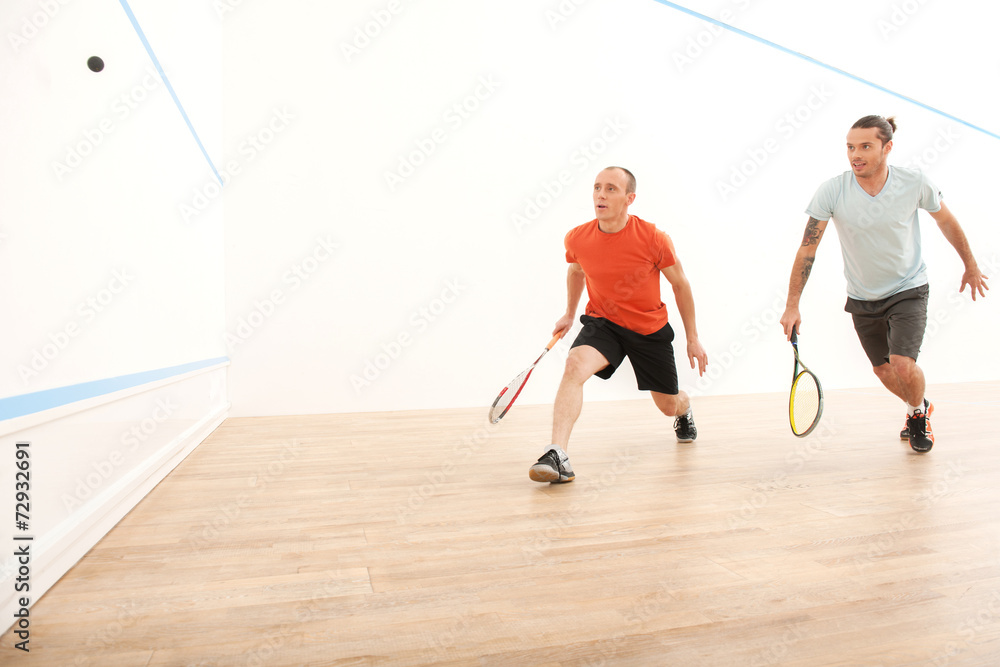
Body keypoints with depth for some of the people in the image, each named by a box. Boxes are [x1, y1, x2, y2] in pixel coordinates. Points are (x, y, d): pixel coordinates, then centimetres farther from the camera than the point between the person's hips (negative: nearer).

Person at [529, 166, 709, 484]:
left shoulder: (653, 238, -20)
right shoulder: (577, 239, -13)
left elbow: (680, 285, -5)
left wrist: (693, 339, -1)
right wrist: (569, 314, 21)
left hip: (651, 329, 0)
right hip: (602, 323, 1)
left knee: (669, 406, 14)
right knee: (575, 365, -32)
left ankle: (684, 411, 55)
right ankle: (557, 456, -37)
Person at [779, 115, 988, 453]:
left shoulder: (915, 182, -16)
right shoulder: (831, 191, -19)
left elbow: (946, 221, 4)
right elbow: (807, 248, -15)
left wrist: (971, 266, 15)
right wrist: (792, 305, -18)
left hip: (908, 289, -1)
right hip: (862, 297, 2)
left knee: (903, 365, -18)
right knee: (883, 370, 13)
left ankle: (919, 412, 18)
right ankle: (917, 406, 48)